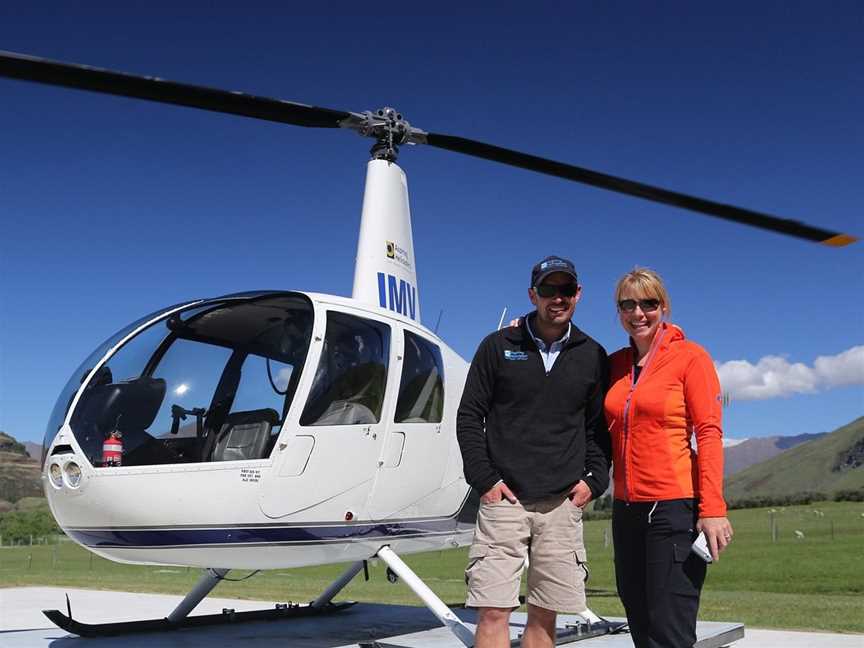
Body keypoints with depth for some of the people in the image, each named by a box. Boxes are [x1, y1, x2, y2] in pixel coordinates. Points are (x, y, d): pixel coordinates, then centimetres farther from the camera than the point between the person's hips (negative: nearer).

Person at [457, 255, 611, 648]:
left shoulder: (592, 356, 9)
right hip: (504, 498, -2)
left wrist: (594, 480, 1)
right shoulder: (498, 346, 3)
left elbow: (599, 426, 14)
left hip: (563, 503, 2)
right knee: (493, 612, -5)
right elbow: (469, 417, 3)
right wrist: (484, 479, -5)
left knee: (545, 615, 7)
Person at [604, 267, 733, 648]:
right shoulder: (615, 364, 11)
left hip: (675, 506, -6)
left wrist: (712, 509, -16)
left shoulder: (690, 357, -4)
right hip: (627, 506, 6)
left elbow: (709, 433, -10)